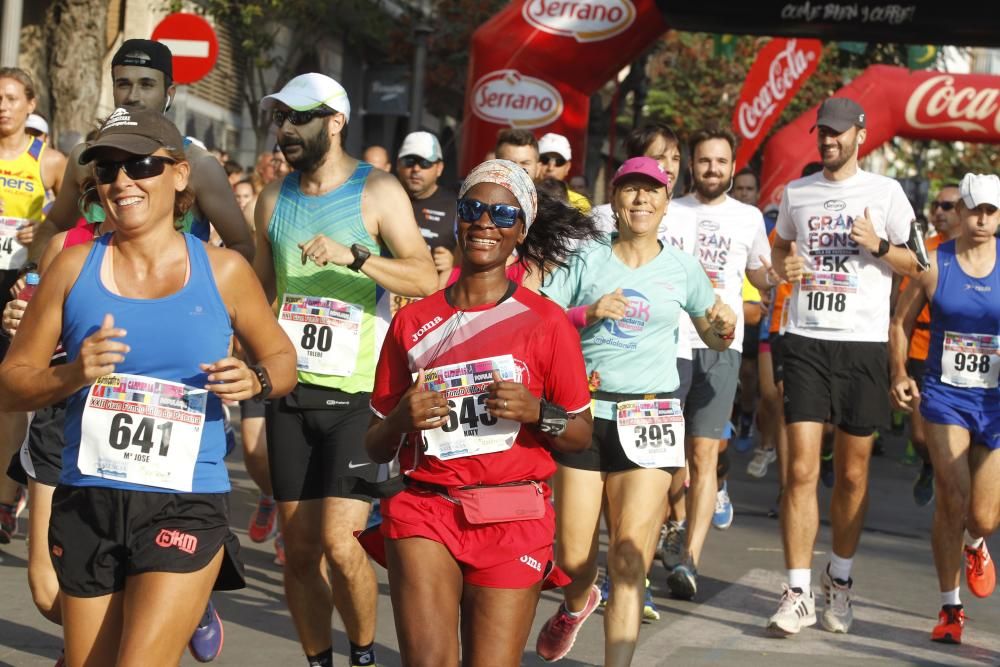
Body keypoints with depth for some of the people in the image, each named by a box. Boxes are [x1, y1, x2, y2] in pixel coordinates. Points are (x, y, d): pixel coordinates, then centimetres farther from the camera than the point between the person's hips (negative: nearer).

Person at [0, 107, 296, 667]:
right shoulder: (75, 268, 2)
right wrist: (72, 375, -15)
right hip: (87, 503, 3)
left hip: (187, 508, -2)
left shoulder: (223, 271, 0)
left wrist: (254, 381, -9)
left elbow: (282, 358, 13)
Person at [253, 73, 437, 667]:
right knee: (299, 548, 6)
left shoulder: (378, 190, -3)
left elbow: (426, 277, -11)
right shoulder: (275, 198, 12)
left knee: (339, 540, -14)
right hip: (291, 392, 5)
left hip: (358, 393, -5)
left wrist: (352, 256, -23)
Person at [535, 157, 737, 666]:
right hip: (585, 413, 1)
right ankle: (575, 605, 42)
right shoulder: (588, 261, 6)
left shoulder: (682, 268, 8)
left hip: (650, 420, 0)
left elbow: (713, 338, 19)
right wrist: (588, 313, -14)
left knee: (629, 562, -10)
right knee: (572, 557, 6)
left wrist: (724, 327, -3)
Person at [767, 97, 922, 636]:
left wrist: (879, 246, -13)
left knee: (853, 474, 7)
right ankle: (798, 594, -4)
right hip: (806, 341, 1)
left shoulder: (885, 193, 3)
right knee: (801, 470, -7)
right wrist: (783, 265, 3)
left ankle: (840, 581, 25)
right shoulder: (796, 193, 11)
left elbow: (912, 264, 7)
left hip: (863, 343, -1)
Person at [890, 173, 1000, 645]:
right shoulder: (934, 264, -2)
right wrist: (900, 374, -7)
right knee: (952, 500, -9)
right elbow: (901, 321, 7)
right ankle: (950, 608, 7)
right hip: (944, 395, -1)